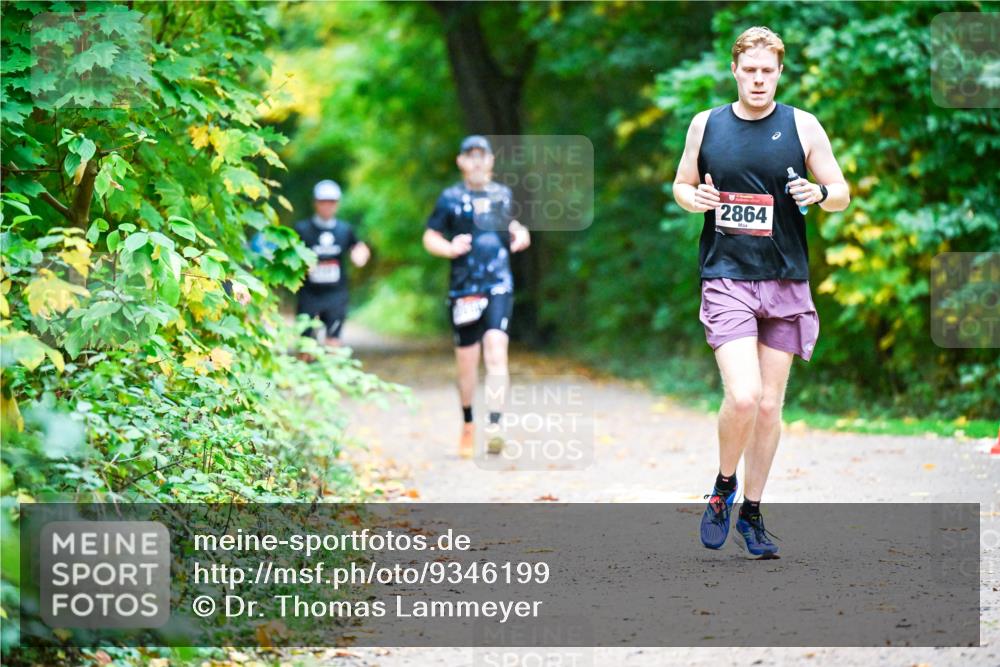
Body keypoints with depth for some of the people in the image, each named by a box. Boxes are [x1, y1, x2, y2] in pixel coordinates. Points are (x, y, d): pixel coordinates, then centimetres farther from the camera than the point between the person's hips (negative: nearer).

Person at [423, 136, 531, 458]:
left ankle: (495, 424, -26)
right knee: (467, 360, 6)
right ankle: (468, 426, 25)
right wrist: (450, 248, -14)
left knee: (496, 346, -19)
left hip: (499, 286, 1)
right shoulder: (451, 198, 2)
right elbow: (430, 237, 5)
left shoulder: (502, 194, 12)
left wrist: (519, 234, 7)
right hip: (463, 288, -1)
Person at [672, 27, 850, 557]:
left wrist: (820, 193, -16)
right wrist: (693, 198, -6)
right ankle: (723, 487, 9)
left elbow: (842, 194, 7)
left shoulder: (802, 126, 3)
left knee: (769, 404, 6)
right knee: (742, 395, -18)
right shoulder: (705, 125, 5)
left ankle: (751, 513, 20)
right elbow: (681, 185, 18)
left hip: (786, 281, 2)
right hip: (725, 278, -1)